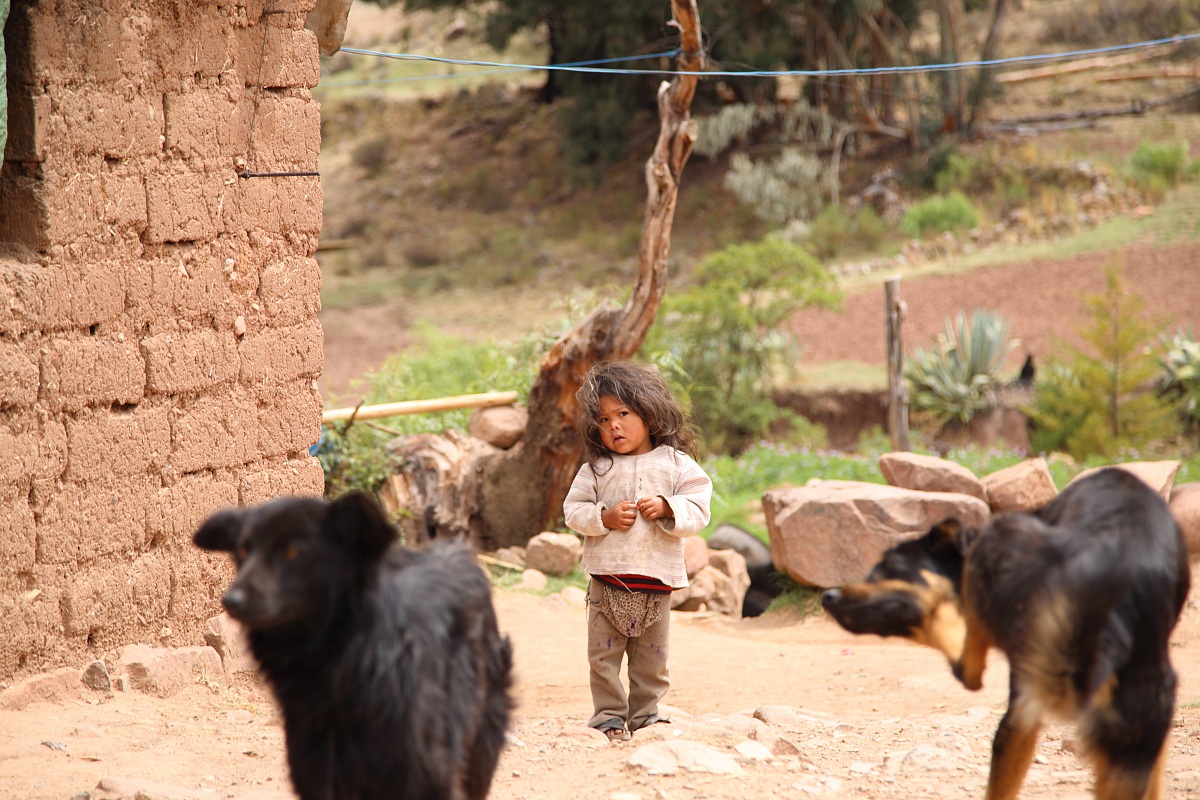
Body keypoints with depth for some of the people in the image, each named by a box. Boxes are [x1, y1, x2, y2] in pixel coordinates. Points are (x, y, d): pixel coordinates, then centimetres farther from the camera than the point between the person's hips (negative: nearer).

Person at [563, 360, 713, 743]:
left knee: (651, 656, 9)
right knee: (604, 654, 3)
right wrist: (605, 517, -14)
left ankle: (645, 715, 21)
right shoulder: (596, 467, 4)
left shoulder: (676, 464, 1)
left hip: (656, 581, 0)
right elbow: (573, 510, 2)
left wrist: (667, 509, -19)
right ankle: (609, 716, 13)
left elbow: (697, 511, -2)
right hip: (607, 579, 0)